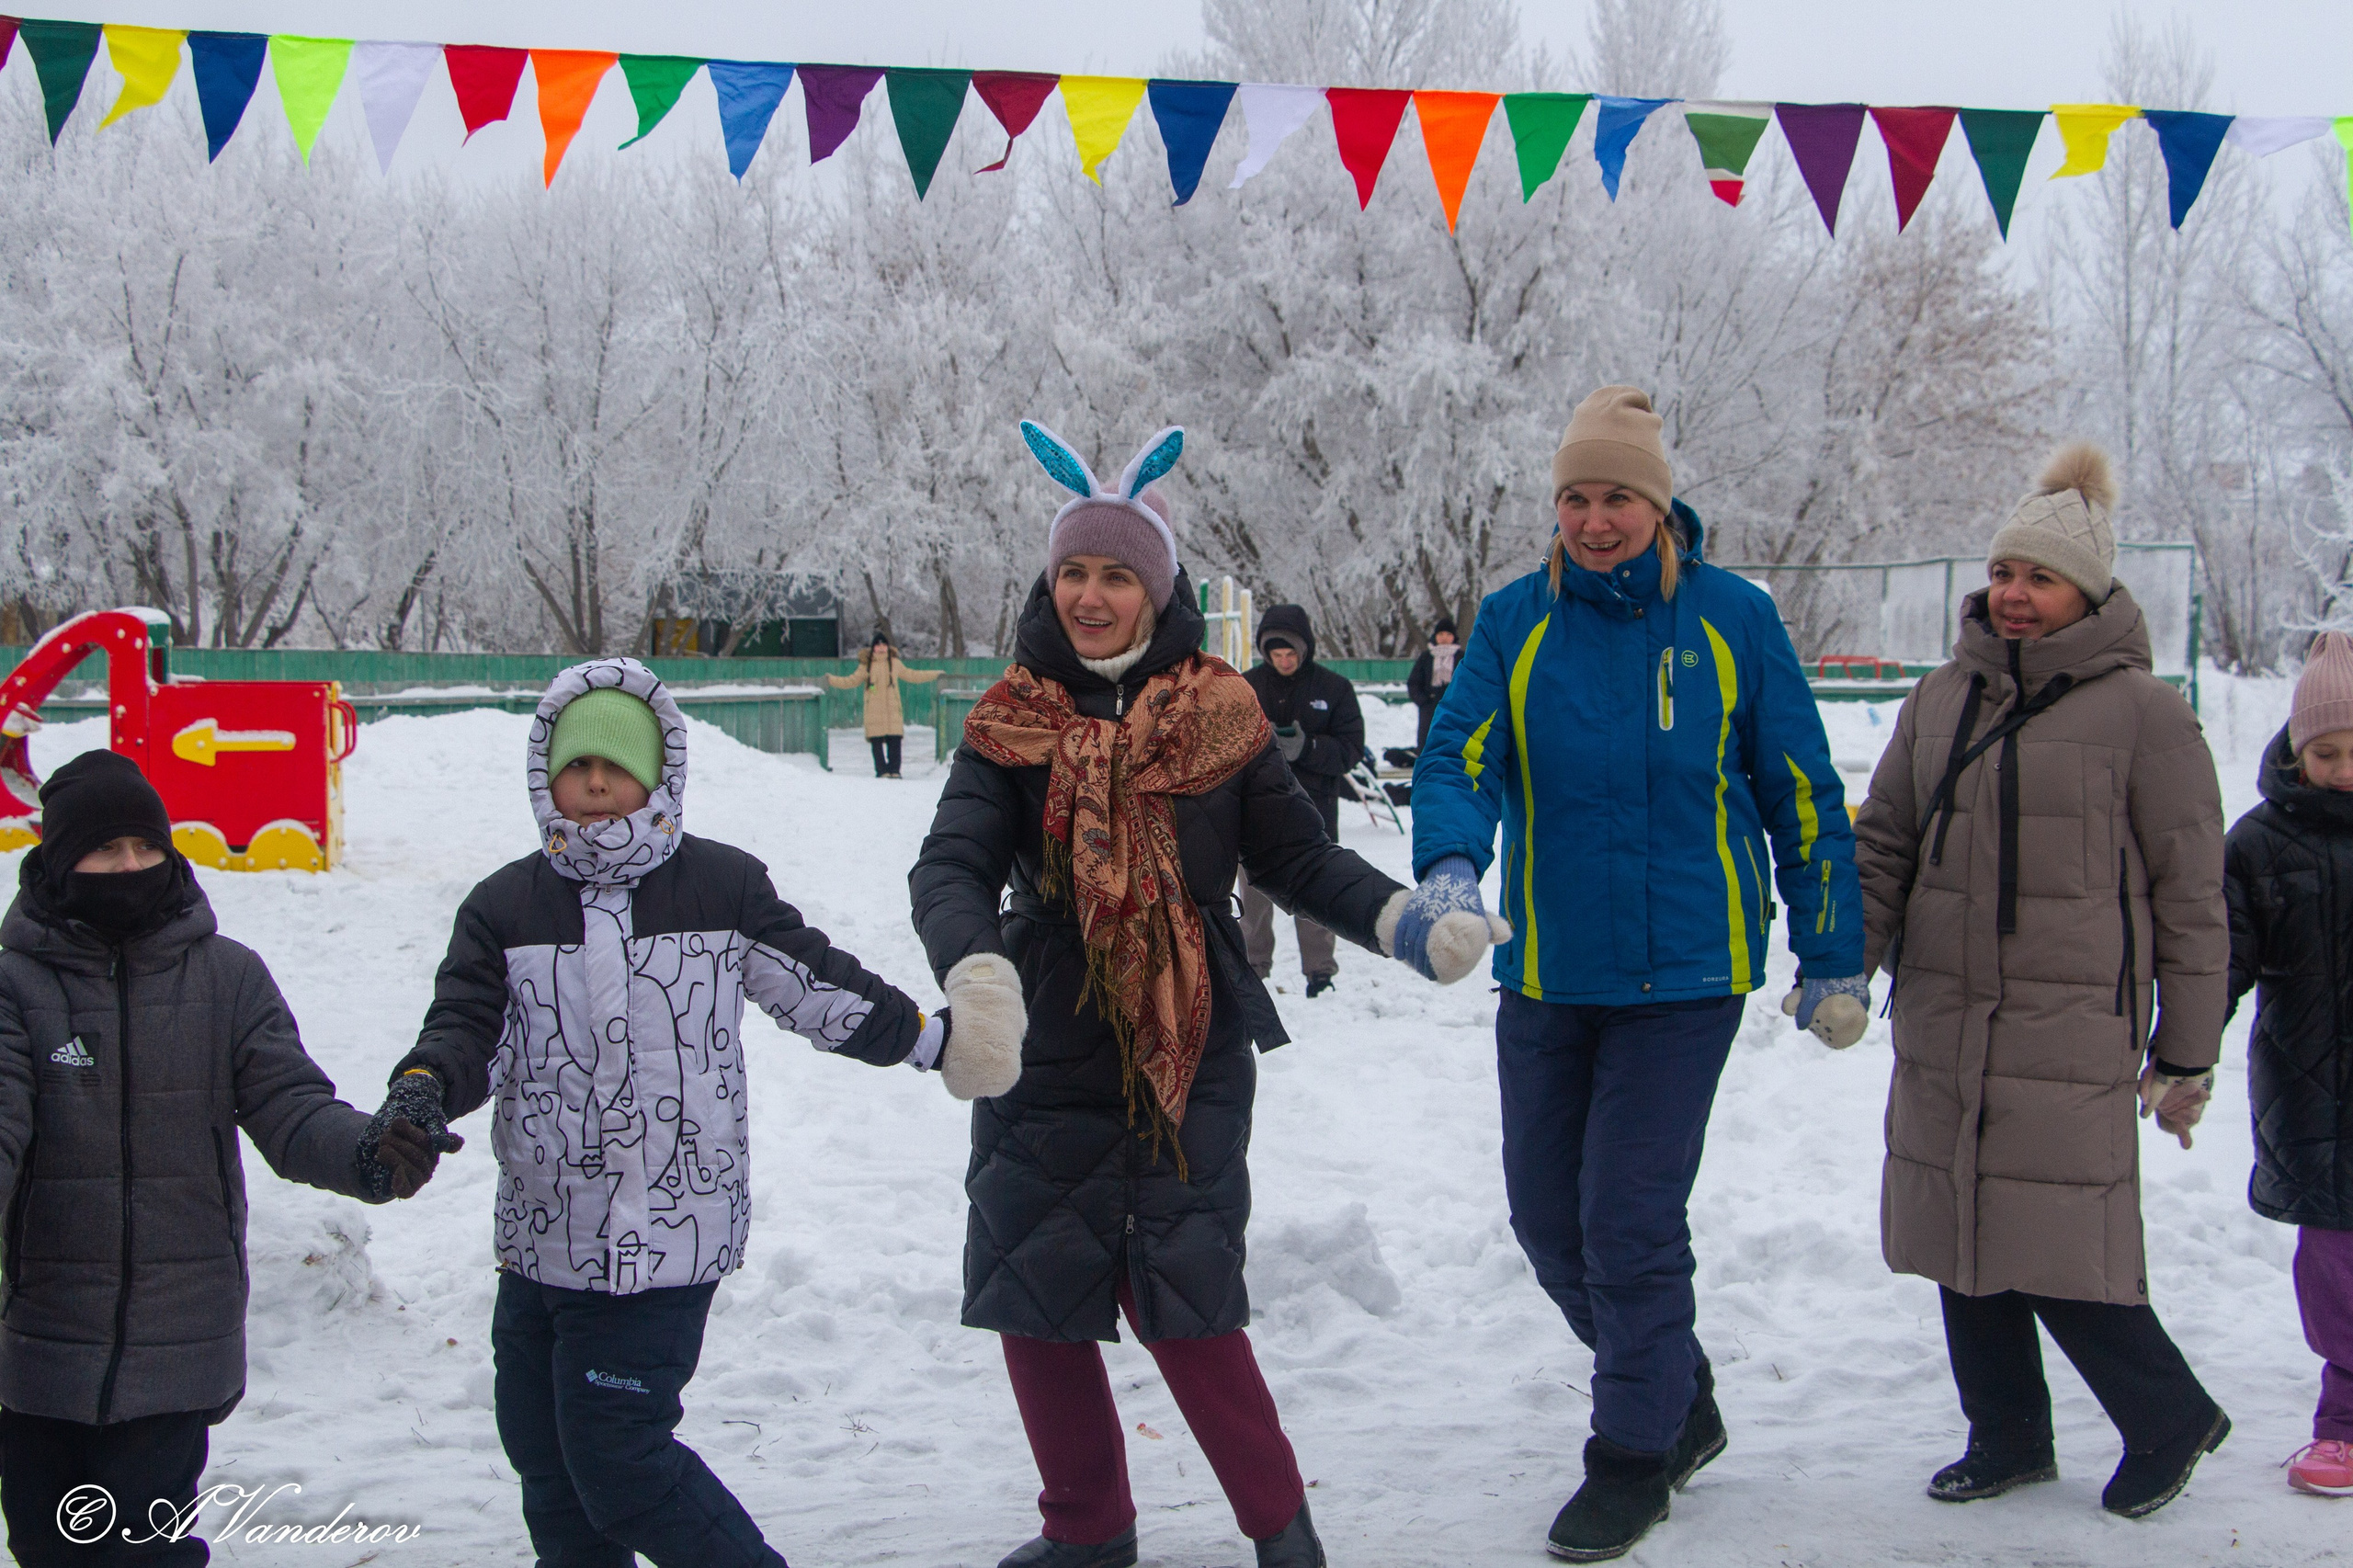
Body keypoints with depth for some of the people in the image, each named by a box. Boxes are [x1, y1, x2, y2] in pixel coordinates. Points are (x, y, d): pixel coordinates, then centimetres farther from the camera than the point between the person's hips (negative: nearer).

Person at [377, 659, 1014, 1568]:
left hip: (667, 1239, -5)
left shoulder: (723, 888, 0)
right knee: (542, 1450, 13)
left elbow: (815, 986, 11)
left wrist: (931, 1040, 15)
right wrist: (425, 1087, -22)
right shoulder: (505, 906, 5)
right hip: (540, 1238, 5)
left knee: (615, 1458, -8)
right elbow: (468, 1025, -1)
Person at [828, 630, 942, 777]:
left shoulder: (895, 663, 11)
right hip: (874, 710, -1)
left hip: (892, 709, 1)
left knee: (894, 741, -5)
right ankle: (882, 771, 0)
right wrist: (831, 679, 7)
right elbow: (852, 681, 15)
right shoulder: (866, 665, 6)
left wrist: (935, 675, 27)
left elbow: (911, 675, 24)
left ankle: (894, 770, 2)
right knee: (877, 742, -5)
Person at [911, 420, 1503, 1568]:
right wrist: (974, 967, -33)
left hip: (1191, 1058, -2)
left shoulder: (1216, 715, 0)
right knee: (1034, 1300, 7)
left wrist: (1405, 920, -15)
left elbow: (1299, 857, 3)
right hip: (1047, 1062, 2)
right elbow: (952, 864, -12)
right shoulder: (1010, 723, 0)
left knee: (1179, 1297, -6)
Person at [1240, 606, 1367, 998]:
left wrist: (1308, 748, -21)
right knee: (1254, 889, 8)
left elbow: (1350, 748, -3)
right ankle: (1254, 964, 19)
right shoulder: (1248, 685, 4)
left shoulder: (1333, 687, 1)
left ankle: (1320, 969, 9)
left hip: (1313, 803, -2)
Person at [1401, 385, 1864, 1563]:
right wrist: (1451, 864, -32)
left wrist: (1832, 959, 3)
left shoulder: (1732, 619, -5)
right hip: (1546, 972, 4)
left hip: (1685, 973, -4)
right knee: (1547, 1217, 11)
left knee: (1630, 1219, -6)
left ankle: (1636, 1457, 15)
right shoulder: (1513, 622, 0)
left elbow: (1802, 795, 1)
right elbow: (1459, 756, -11)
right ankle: (1679, 1399, 35)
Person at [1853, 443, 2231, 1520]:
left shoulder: (2141, 712, -4)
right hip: (1941, 1028, 6)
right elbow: (1883, 847, 15)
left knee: (2058, 1253, -7)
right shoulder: (1942, 698, 11)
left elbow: (2189, 898, -2)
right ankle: (2008, 1441, 28)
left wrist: (2184, 1056, -2)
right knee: (1961, 1245, 10)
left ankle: (2169, 1422, 18)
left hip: (2070, 1036, -5)